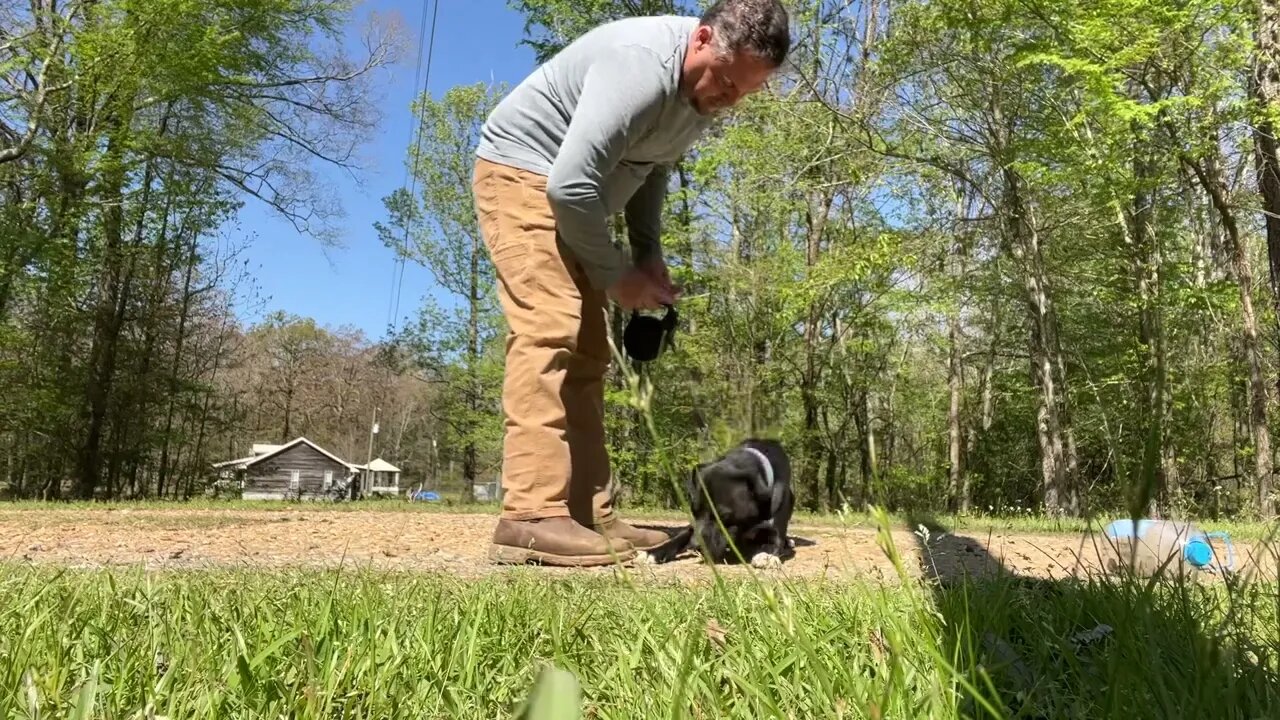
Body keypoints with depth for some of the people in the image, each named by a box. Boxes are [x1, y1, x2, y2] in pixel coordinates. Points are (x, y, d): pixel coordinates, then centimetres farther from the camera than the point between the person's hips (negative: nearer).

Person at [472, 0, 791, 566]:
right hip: (522, 173, -9)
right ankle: (531, 518, -27)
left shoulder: (704, 89, 3)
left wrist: (649, 253, 2)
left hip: (571, 198, 9)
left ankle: (588, 516, 3)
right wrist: (617, 276, -18)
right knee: (549, 332, -24)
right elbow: (568, 185, -32)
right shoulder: (641, 65, -27)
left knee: (586, 351, 2)